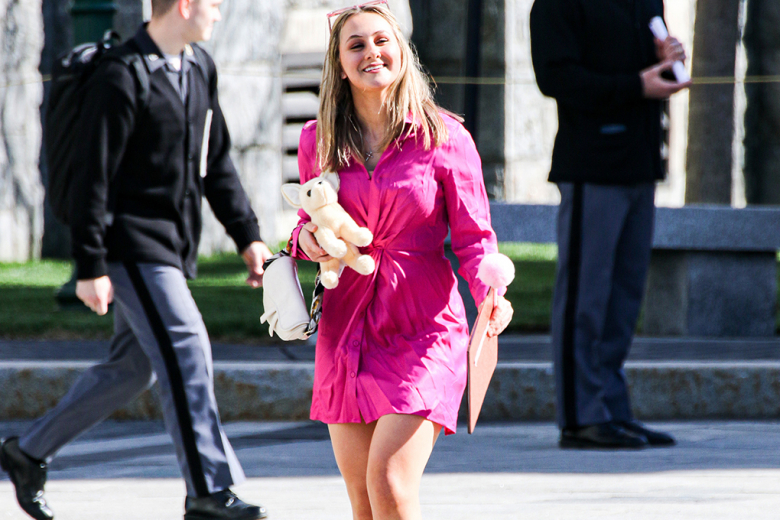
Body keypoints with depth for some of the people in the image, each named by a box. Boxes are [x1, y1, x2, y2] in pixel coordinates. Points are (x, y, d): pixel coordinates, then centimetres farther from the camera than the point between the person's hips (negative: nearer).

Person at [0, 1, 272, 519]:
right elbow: (94, 177, -16)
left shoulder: (200, 69, 11)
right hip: (131, 242, -9)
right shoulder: (121, 78, -16)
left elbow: (217, 162, 19)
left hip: (172, 247, 9)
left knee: (133, 368, 13)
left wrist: (248, 235, 14)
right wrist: (91, 267, -19)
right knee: (185, 351, -15)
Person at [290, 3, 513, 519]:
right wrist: (305, 238, -5)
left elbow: (474, 238, -3)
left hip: (424, 331, -4)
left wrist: (491, 296, -22)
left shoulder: (443, 138, -4)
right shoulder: (319, 141, 6)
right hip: (346, 328, 4)